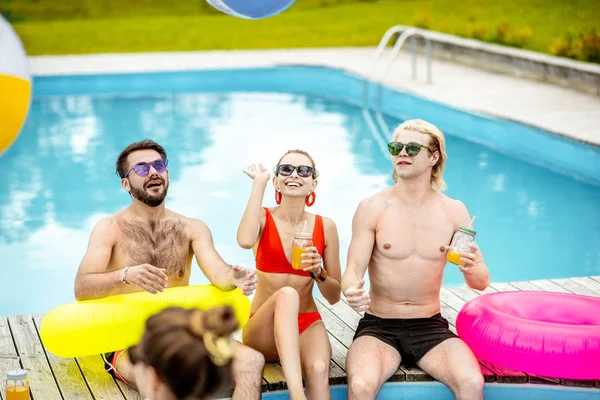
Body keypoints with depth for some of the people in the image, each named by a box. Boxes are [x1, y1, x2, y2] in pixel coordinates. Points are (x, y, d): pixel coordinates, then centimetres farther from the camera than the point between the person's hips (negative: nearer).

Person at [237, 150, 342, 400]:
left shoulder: (325, 227, 6)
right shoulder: (263, 218, 1)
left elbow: (334, 296, 10)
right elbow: (245, 240, -26)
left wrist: (318, 272, -12)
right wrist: (259, 183, -15)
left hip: (307, 324, 1)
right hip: (264, 331, -1)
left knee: (318, 370, -34)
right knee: (286, 294, -36)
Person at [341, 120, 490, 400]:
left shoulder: (453, 211, 3)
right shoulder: (373, 208, -2)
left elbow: (481, 283, 3)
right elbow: (354, 269, -7)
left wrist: (471, 269, -22)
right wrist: (351, 292, -31)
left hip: (430, 327, 2)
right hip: (379, 326, -1)